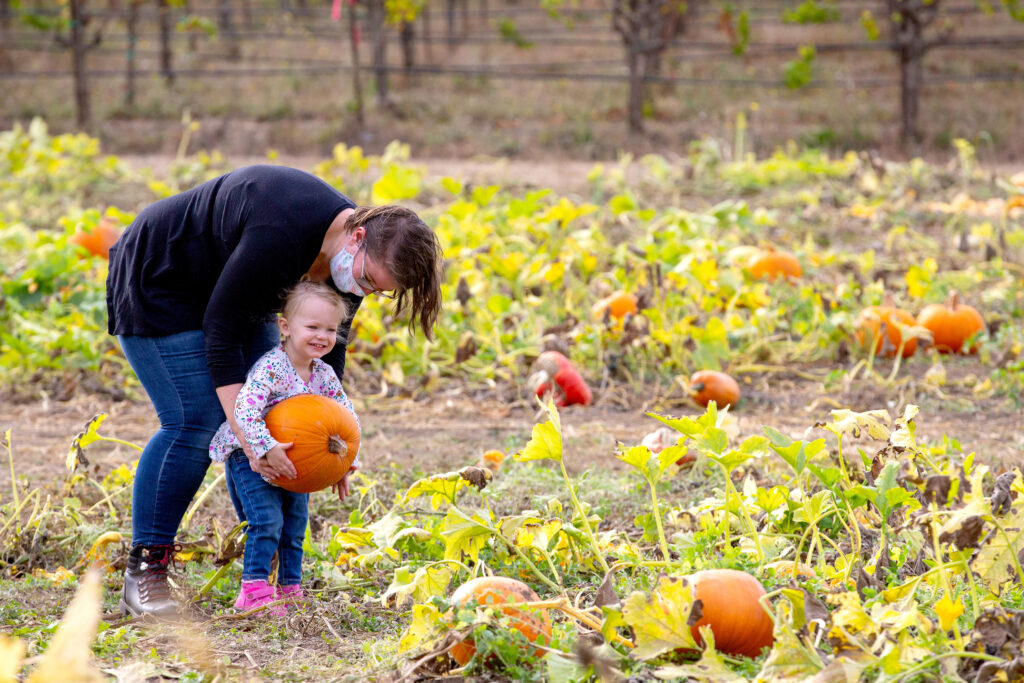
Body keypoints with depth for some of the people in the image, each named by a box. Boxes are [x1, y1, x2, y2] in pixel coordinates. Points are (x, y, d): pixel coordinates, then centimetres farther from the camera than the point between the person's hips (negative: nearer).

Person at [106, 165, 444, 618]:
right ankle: (143, 572, -12)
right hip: (156, 286, -8)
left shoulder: (349, 260, -12)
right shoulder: (279, 236, -38)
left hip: (235, 294, 9)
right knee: (195, 423, -17)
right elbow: (220, 330, -33)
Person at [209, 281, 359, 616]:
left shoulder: (324, 375, -3)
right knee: (266, 522, -17)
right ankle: (254, 590, -11)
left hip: (294, 462, 7)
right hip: (250, 455, -7)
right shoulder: (271, 367, -26)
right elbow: (244, 410, -37)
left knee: (295, 524, 12)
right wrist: (268, 449, -42)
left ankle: (289, 589, 26)